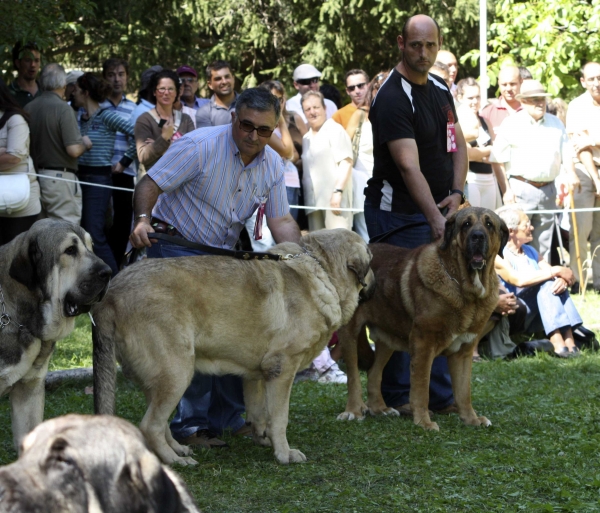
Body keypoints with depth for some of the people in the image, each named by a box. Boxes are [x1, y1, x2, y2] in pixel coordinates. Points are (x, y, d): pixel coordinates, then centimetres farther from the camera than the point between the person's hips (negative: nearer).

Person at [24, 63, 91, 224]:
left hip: (35, 176, 7)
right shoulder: (63, 109, -15)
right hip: (61, 178, -7)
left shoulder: (28, 108, 3)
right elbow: (73, 150, -20)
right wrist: (85, 143, 2)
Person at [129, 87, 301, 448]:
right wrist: (143, 219, -38)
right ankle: (190, 423, -9)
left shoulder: (273, 165, -1)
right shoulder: (200, 146, -20)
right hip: (175, 245, -7)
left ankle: (227, 417, 16)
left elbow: (281, 220, -1)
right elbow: (151, 184, -19)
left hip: (223, 253, 7)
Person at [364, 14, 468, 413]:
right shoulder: (393, 99, -18)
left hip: (438, 210, 8)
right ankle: (396, 395, 7)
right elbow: (410, 166, -27)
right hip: (399, 214, -8)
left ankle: (441, 395, 13)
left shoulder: (440, 89, 10)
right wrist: (435, 219, -35)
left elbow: (459, 143, 16)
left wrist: (456, 193, -1)